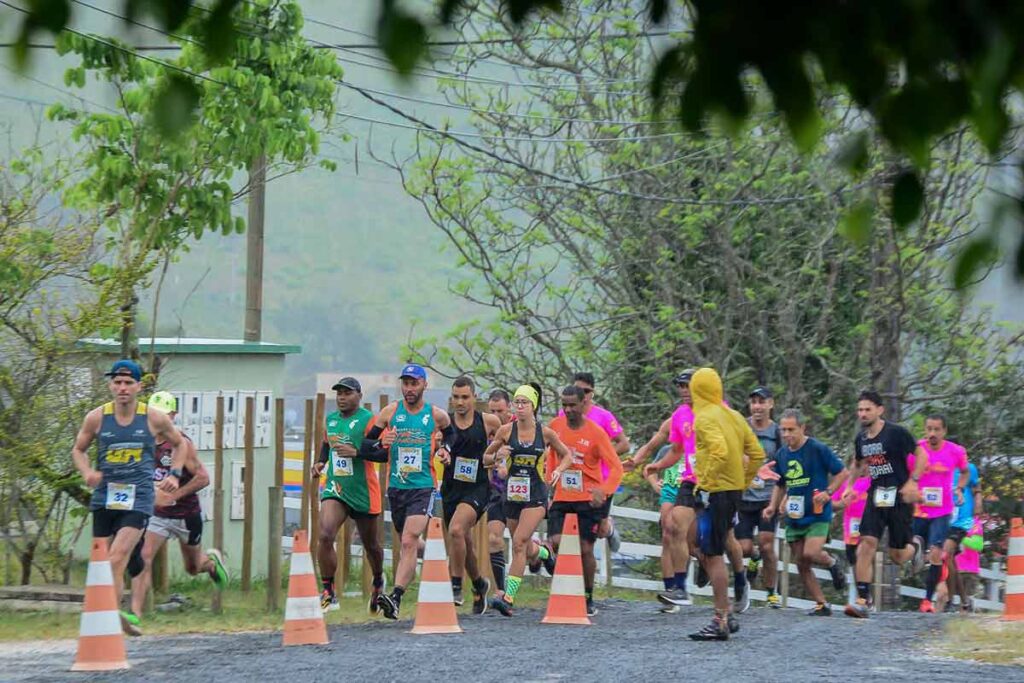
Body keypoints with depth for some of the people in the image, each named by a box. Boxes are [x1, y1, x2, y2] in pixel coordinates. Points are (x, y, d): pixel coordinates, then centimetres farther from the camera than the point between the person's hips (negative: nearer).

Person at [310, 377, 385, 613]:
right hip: (335, 488, 3)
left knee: (371, 544, 14)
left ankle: (378, 582, 44)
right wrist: (321, 462, 7)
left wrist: (356, 452, -28)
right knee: (325, 536, -20)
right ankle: (328, 592, -13)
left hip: (364, 492, -3)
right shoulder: (329, 420, 7)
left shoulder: (369, 421, -11)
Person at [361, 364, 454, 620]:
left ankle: (395, 598, -29)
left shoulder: (436, 415, 2)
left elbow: (450, 433, 26)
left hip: (423, 487, -3)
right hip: (396, 487, 3)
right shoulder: (390, 412, 2)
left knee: (409, 541, -19)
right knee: (410, 543, 14)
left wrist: (446, 449, 5)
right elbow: (365, 447, 4)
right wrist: (380, 444, -17)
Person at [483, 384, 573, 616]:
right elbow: (486, 458, 8)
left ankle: (508, 598, -19)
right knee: (528, 552, 13)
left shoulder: (545, 433, -2)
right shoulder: (506, 431, -1)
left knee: (519, 543, -18)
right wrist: (498, 456, -14)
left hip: (536, 495, -3)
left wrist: (558, 470, -8)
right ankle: (545, 553, 50)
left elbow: (567, 455, 12)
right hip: (511, 494, 3)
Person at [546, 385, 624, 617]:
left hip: (588, 501, -3)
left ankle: (588, 599, 16)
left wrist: (604, 491, -31)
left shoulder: (595, 433, -11)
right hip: (561, 499, 3)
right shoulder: (556, 426, 2)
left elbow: (616, 467, -14)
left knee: (585, 549, -2)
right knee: (556, 542, -13)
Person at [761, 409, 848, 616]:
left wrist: (828, 492, -17)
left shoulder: (818, 449, -10)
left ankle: (831, 562, 10)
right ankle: (822, 605, 15)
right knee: (802, 565, 4)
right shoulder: (781, 455, 8)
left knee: (810, 554, -24)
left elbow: (842, 473, -4)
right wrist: (773, 506, 6)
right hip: (794, 517, 6)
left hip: (818, 515, -6)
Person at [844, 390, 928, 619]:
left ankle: (914, 547, 41)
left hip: (900, 497, -4)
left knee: (897, 556, 2)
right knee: (867, 543, -14)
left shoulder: (896, 433, -11)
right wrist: (850, 486, 10)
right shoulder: (861, 439, 6)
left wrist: (912, 482, -18)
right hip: (876, 496, 4)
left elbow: (921, 456, -6)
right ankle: (862, 601, -16)